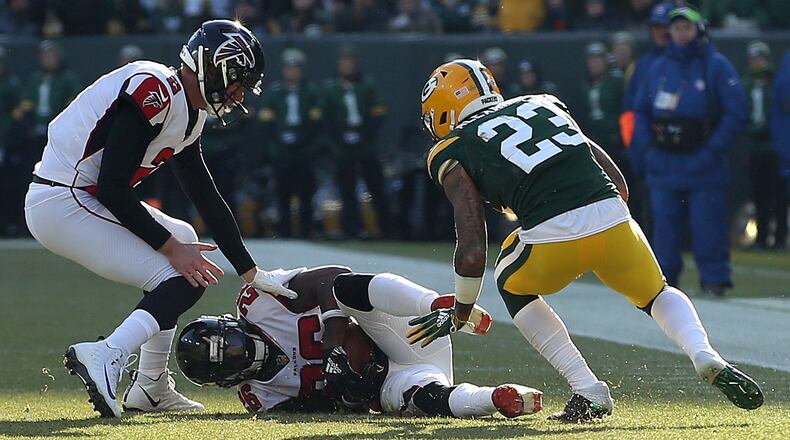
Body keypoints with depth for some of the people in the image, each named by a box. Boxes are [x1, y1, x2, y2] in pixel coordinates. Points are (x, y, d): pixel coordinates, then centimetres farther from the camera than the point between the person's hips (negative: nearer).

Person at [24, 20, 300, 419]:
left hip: (86, 201, 11)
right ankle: (105, 358, -27)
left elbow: (207, 199, 20)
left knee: (183, 239, 26)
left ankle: (151, 387, 25)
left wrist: (252, 273, 21)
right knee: (186, 278, -11)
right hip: (63, 204, -11)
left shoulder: (188, 112, 13)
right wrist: (171, 248, -15)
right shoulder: (153, 95, -19)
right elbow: (112, 189, -23)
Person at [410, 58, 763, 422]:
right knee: (657, 294, 33)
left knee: (513, 285, 30)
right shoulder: (543, 106, 28)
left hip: (551, 240, -4)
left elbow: (472, 251, 4)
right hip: (614, 222, 4)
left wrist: (459, 314, 19)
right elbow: (617, 183, 23)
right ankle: (705, 356, 3)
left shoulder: (455, 153, 13)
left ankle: (589, 392, 17)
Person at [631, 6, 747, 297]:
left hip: (703, 164, -4)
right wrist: (644, 149, 4)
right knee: (664, 226, 4)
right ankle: (664, 276, 11)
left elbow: (736, 113, -4)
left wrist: (712, 150, -11)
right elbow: (641, 111, 19)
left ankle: (714, 280, 0)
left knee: (708, 225, -6)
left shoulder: (717, 66, -1)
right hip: (663, 163, 4)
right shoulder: (658, 68, 12)